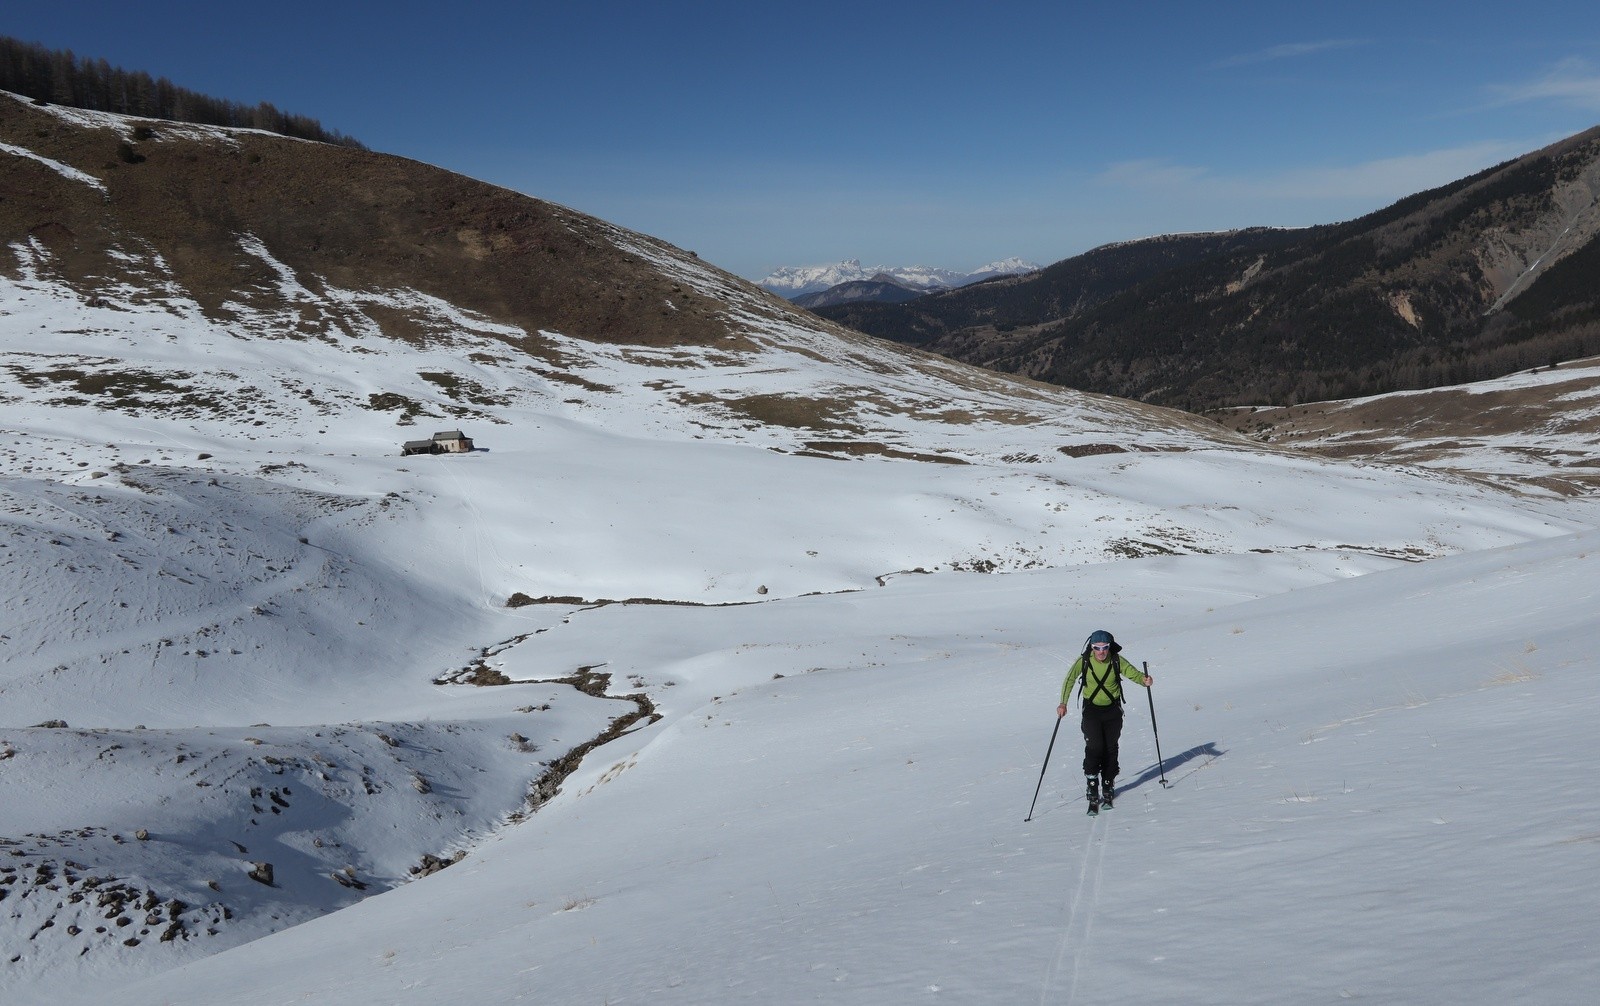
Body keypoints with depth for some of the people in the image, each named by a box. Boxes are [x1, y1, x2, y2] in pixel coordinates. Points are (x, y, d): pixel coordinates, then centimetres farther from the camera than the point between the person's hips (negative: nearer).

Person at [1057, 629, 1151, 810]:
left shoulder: (1117, 661, -12)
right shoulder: (1084, 661, -14)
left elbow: (1134, 673, -17)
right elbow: (1069, 679, -22)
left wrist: (1144, 680, -41)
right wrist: (1063, 703, -35)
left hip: (1112, 710, 1)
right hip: (1091, 710, -1)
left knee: (1110, 750, 3)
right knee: (1094, 748, -13)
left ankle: (1108, 790, 21)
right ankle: (1093, 795, -8)